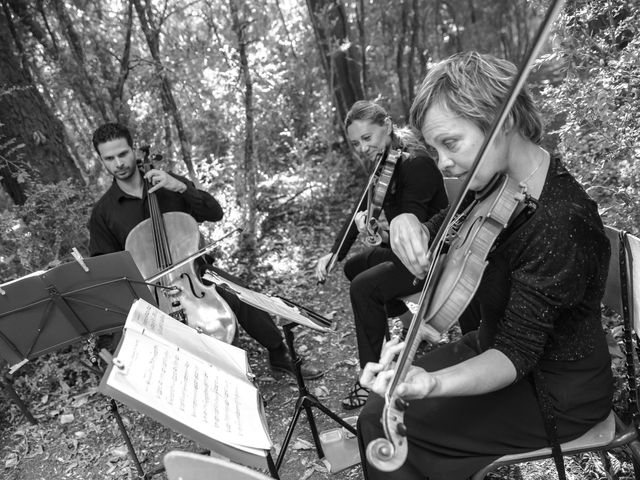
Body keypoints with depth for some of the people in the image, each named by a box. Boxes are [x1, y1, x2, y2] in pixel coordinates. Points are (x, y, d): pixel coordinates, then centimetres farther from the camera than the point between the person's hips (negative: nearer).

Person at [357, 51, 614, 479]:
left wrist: (432, 383, -47)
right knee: (378, 404, 4)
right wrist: (408, 225, -21)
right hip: (496, 343, 7)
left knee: (382, 425, -9)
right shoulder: (496, 186, -9)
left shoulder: (560, 223, -32)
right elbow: (438, 235, 4)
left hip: (557, 395, -7)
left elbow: (516, 354, -29)